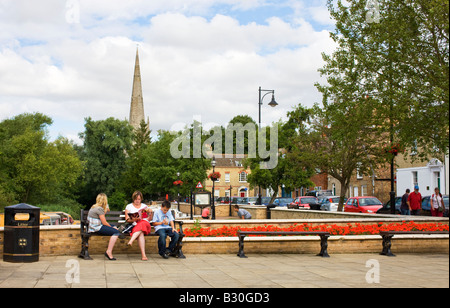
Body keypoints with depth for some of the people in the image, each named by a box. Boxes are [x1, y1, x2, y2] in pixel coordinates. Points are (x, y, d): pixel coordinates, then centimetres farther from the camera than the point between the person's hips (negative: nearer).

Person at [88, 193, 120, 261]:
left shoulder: (94, 207, 17)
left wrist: (106, 210, 30)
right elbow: (104, 222, -14)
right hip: (97, 228, -11)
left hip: (94, 226, 11)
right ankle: (109, 252, -21)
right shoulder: (99, 209, -14)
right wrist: (111, 227, 0)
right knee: (116, 232, -19)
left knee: (115, 228, 17)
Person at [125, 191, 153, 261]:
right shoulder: (129, 206, 16)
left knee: (142, 224, -38)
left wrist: (151, 212, -4)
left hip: (145, 224, 1)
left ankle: (131, 241, -54)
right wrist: (134, 219, -13)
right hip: (134, 226, -1)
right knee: (141, 233, -37)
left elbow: (149, 219, 15)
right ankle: (143, 254, -50)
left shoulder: (144, 206, 21)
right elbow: (127, 220, 6)